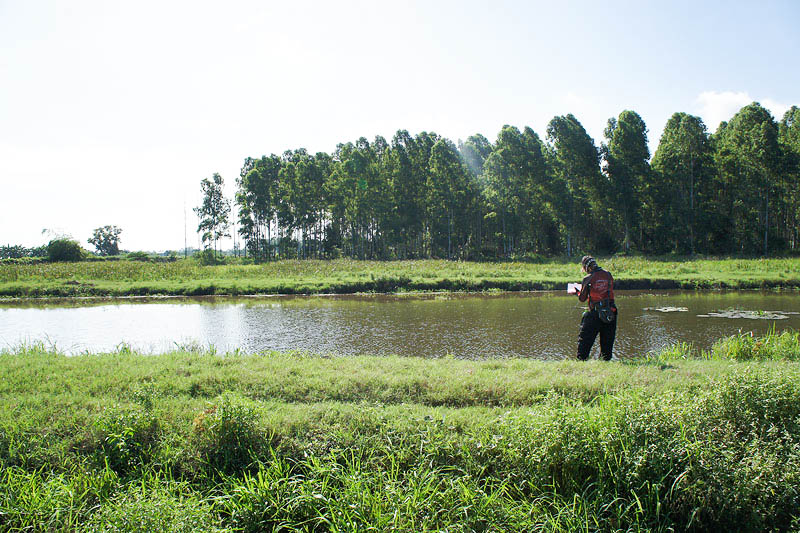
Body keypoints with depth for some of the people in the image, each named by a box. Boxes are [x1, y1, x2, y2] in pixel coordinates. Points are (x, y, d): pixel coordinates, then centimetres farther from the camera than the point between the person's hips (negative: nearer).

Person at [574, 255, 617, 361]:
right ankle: (606, 359, 16)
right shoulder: (609, 276, 4)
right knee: (607, 340, 14)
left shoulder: (588, 279, -8)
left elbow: (582, 298, -2)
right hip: (610, 312, 4)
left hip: (595, 314, -4)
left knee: (585, 340, 6)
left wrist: (578, 291, 19)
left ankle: (581, 360, 6)